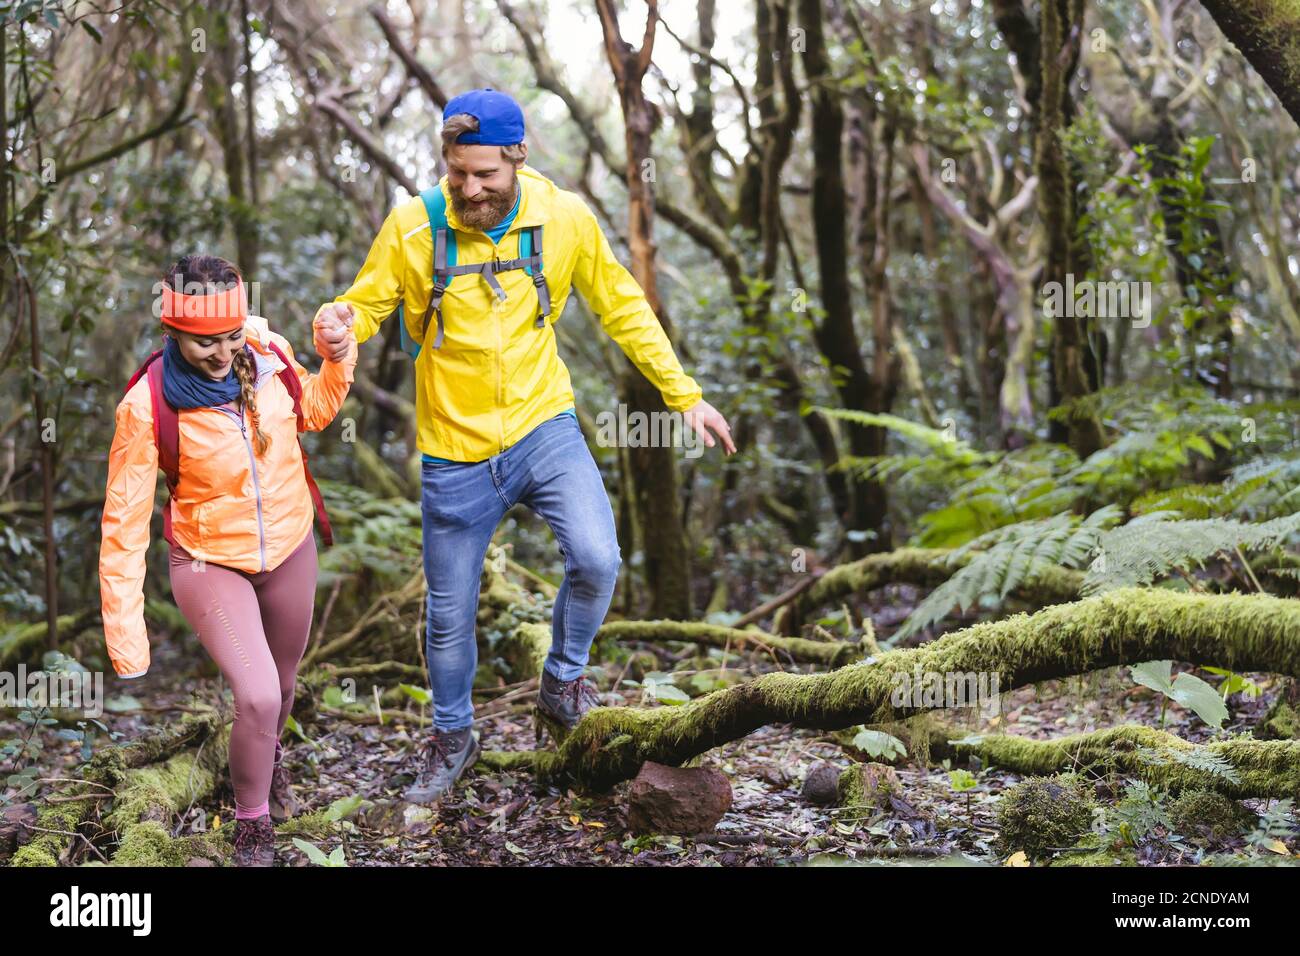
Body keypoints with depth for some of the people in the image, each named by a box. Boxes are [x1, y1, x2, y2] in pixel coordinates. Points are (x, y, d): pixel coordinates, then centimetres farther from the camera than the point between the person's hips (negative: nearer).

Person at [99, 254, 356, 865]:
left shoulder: (270, 354, -15)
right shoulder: (148, 404, -26)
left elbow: (313, 411, 8)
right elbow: (124, 522, -22)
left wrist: (338, 358, -12)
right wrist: (125, 637, -23)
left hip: (290, 550, 4)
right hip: (211, 562, -4)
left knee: (281, 683, 23)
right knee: (258, 698, -19)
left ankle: (265, 754, 60)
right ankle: (252, 831, 9)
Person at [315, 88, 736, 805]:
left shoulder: (564, 218, -7)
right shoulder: (412, 227, -11)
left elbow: (623, 308, 4)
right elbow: (366, 303, -1)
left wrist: (683, 395, 4)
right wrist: (340, 322, -26)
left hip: (543, 428, 0)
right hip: (455, 450, 0)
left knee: (597, 559, -23)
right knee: (449, 614, 9)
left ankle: (562, 683, 7)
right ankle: (452, 737, 36)